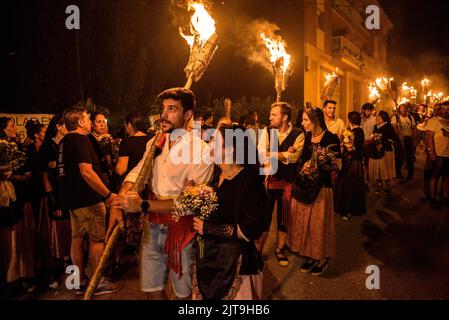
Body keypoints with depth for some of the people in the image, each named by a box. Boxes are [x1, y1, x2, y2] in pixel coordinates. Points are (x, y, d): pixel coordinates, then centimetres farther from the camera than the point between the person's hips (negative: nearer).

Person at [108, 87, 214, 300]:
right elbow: (135, 174, 0)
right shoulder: (155, 142, 5)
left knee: (183, 292, 14)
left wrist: (143, 205, -25)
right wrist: (117, 206, -18)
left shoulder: (202, 150, -15)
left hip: (180, 228, -5)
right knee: (152, 289, 17)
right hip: (152, 225, 5)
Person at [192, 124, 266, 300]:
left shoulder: (249, 180, -19)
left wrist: (207, 228, -18)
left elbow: (251, 230, -23)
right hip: (211, 259, 7)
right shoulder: (218, 177, 4)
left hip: (235, 265, -7)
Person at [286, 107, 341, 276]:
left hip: (321, 187, -6)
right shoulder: (306, 137, 6)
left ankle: (323, 259, 25)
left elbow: (336, 165, -13)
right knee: (303, 221, 11)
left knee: (319, 222, 5)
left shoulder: (331, 138, -12)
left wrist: (317, 165, -25)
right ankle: (310, 255, 29)